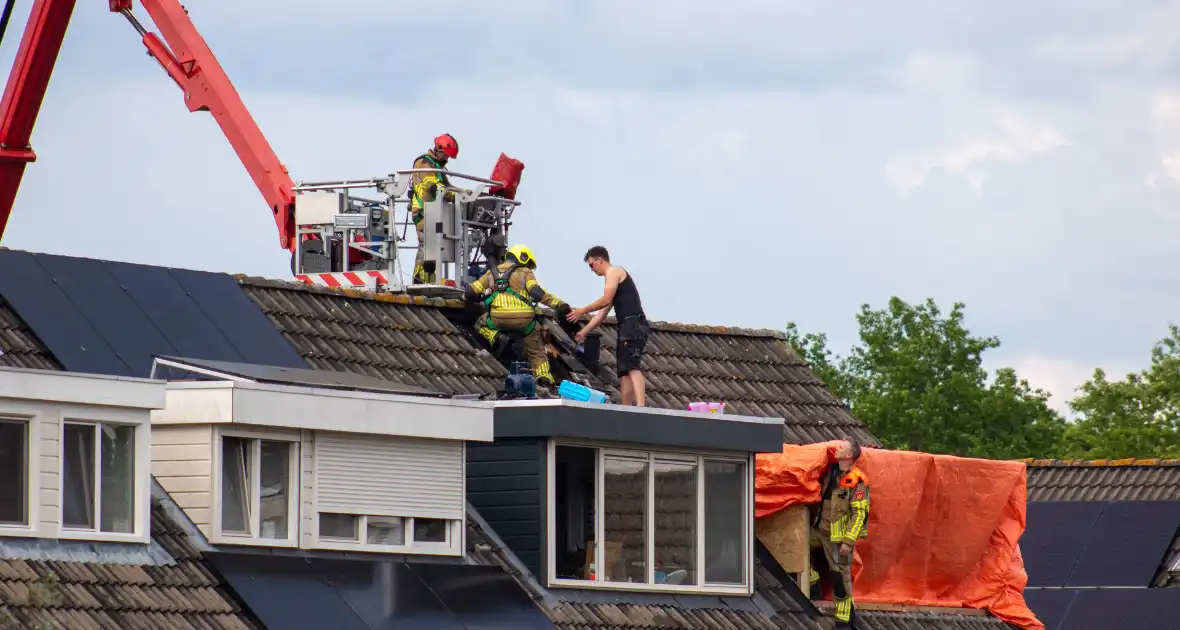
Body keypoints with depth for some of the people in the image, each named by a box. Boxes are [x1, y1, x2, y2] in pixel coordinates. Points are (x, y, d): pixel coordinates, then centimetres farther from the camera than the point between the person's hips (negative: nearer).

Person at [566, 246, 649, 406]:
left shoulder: (614, 272, 0)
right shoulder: (614, 276, 29)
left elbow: (606, 300, -12)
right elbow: (601, 314, 30)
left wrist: (582, 311, -1)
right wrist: (583, 333, 29)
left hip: (633, 325, -10)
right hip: (628, 327, 10)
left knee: (631, 367, -22)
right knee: (624, 372, 5)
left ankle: (641, 407, -35)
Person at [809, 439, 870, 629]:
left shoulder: (856, 481, -17)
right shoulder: (831, 471, 6)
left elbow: (860, 513, -18)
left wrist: (849, 541, -21)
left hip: (839, 536, -8)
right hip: (820, 529, 8)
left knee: (840, 576, -3)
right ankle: (811, 578, 26)